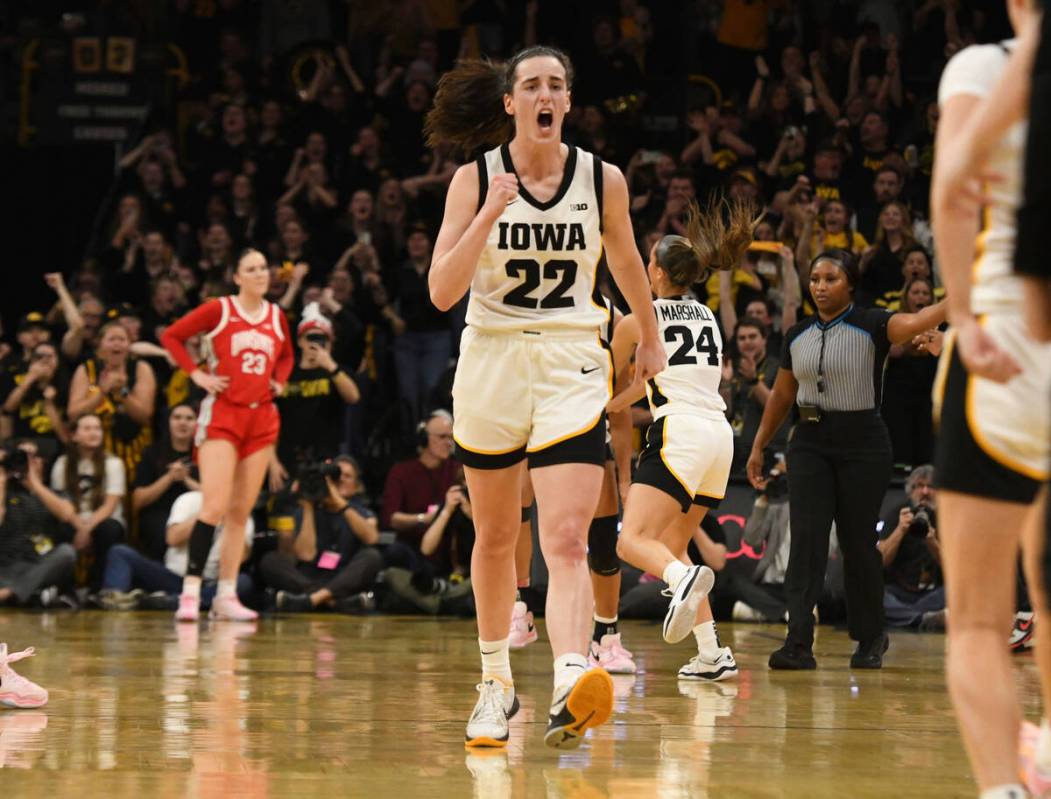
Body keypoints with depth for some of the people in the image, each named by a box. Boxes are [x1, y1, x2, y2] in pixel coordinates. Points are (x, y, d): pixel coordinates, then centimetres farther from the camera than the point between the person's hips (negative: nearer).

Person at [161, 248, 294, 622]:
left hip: (262, 416, 5)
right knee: (215, 506, -16)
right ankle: (190, 592, -15)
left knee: (241, 511, 5)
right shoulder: (219, 310, -3)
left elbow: (286, 356, 28)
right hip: (222, 413, -5)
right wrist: (197, 374, -8)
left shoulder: (276, 316, 10)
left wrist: (279, 381, 9)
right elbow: (171, 336, -1)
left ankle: (226, 596, 8)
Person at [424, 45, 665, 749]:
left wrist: (651, 341, 32)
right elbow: (442, 291, -11)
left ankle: (572, 691, -33)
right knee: (496, 536, 15)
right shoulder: (476, 180, -4)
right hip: (492, 359, 1)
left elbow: (627, 263, 19)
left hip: (573, 366, -1)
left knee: (566, 540, -17)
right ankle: (497, 683, 32)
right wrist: (489, 217, -22)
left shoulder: (602, 180, -1)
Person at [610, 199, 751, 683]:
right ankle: (711, 654, 6)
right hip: (720, 434, 7)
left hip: (680, 432, -7)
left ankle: (685, 579, -49)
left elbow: (606, 380, 22)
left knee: (633, 542, -16)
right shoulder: (707, 317, 21)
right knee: (671, 547, 16)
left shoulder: (638, 320, 5)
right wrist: (621, 404, 48)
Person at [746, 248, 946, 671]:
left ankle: (871, 639, 23)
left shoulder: (871, 326, -8)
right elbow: (781, 395, 18)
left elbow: (917, 322, -27)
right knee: (806, 537, -9)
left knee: (857, 542, 3)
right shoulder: (797, 336, 8)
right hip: (810, 443, 3)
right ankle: (798, 644, -14)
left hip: (862, 445, -3)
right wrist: (758, 447, 19)